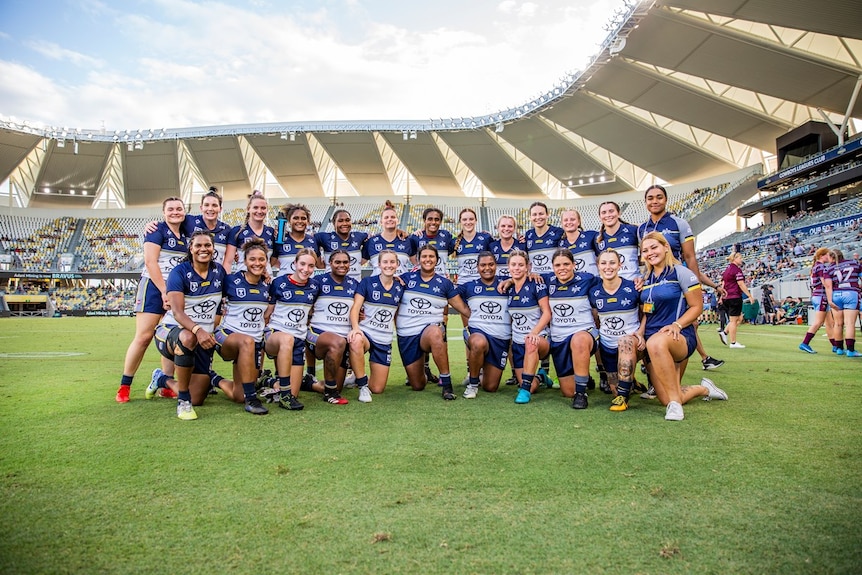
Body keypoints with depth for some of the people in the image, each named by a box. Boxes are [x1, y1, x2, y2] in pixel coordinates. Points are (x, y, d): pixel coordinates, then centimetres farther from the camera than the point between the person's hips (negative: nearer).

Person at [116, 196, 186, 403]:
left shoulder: (185, 236, 13)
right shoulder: (158, 230, -5)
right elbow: (150, 262, -13)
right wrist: (164, 291, -16)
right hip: (154, 287, -6)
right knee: (143, 337, -8)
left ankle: (167, 386, 11)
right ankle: (124, 386, 3)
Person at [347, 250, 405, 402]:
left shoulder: (400, 287, 5)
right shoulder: (368, 282, -4)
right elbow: (355, 308, -12)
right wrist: (355, 328, -28)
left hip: (384, 340, 3)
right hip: (365, 332, -3)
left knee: (378, 389, 0)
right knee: (356, 341, -43)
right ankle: (363, 385, -23)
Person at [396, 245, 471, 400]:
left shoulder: (444, 283, 6)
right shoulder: (407, 278, 5)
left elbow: (463, 308, 7)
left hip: (431, 328, -1)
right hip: (406, 335, 2)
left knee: (434, 333, -42)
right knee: (417, 386, 4)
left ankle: (446, 383, -29)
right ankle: (420, 372, 43)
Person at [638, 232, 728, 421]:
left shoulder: (680, 272, -2)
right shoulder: (646, 279, 16)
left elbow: (696, 307, -4)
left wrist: (676, 325, -20)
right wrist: (640, 333, 2)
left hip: (679, 337, -6)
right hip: (651, 341, 6)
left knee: (656, 342, -44)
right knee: (666, 400, -3)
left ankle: (675, 402, -31)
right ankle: (703, 389, 29)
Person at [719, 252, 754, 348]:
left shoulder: (727, 269, 16)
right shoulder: (737, 269, -11)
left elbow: (722, 284, 19)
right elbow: (741, 284, -16)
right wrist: (749, 296, -13)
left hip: (727, 297, 9)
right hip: (735, 297, -9)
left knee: (739, 318, 16)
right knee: (734, 320, -3)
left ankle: (725, 333, 6)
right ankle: (733, 343, 2)